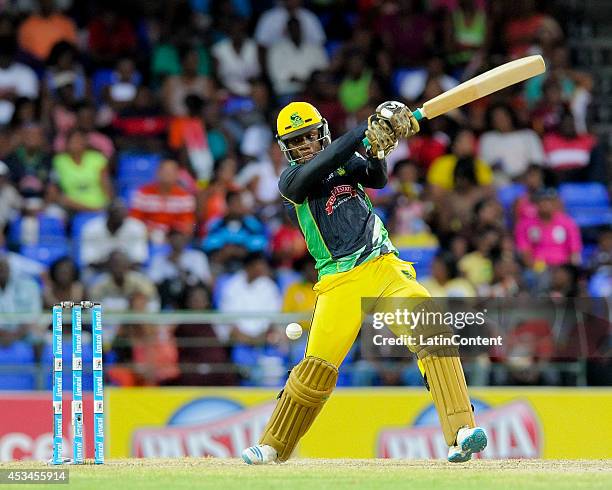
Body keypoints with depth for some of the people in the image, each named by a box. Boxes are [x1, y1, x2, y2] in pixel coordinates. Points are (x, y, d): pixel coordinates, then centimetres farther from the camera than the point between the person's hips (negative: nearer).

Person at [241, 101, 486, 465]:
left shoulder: (348, 161, 14)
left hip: (384, 267, 1)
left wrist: (377, 150, -27)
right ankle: (274, 446, 19)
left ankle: (460, 433, -29)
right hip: (339, 281, -1)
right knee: (318, 366, -4)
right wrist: (364, 133, -24)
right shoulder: (291, 179, 5)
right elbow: (315, 170, -17)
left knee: (431, 328, -22)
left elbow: (377, 178, -6)